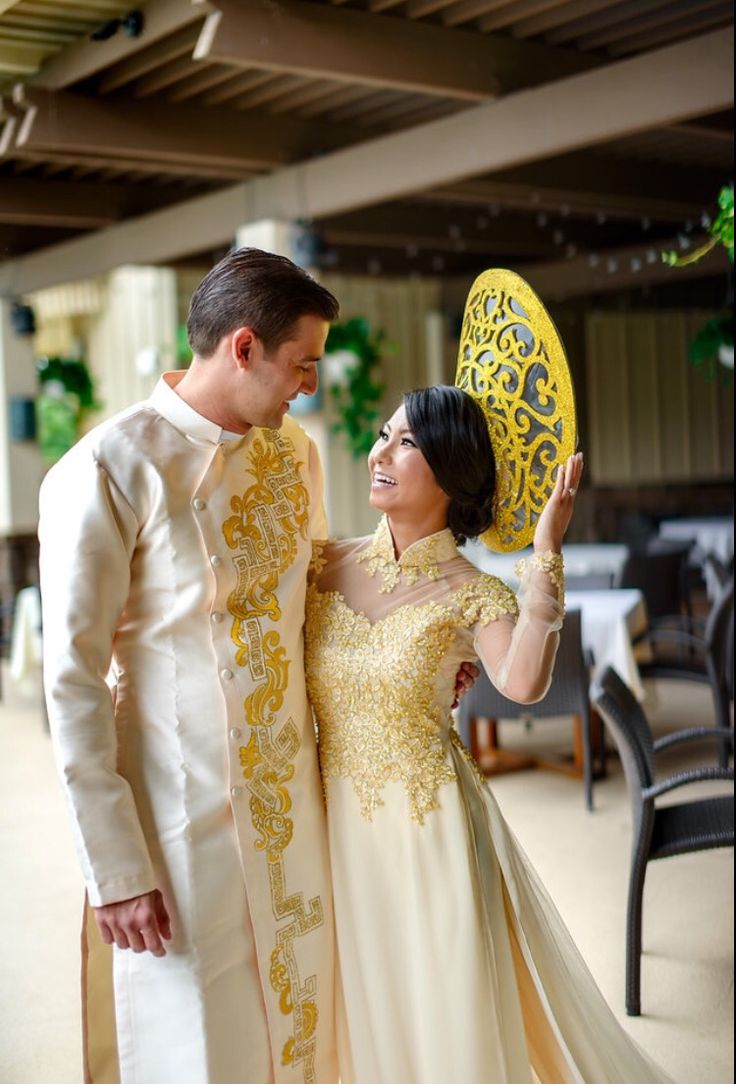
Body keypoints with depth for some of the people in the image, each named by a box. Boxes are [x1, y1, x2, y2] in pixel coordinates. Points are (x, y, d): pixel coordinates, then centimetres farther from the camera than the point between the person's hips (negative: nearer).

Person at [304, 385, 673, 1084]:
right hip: (336, 826, 3)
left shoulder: (472, 597, -11)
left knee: (448, 1023, 9)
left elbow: (522, 684, -29)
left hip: (429, 834, -3)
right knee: (365, 1026, 18)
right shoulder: (323, 564, 0)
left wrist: (545, 551, -30)